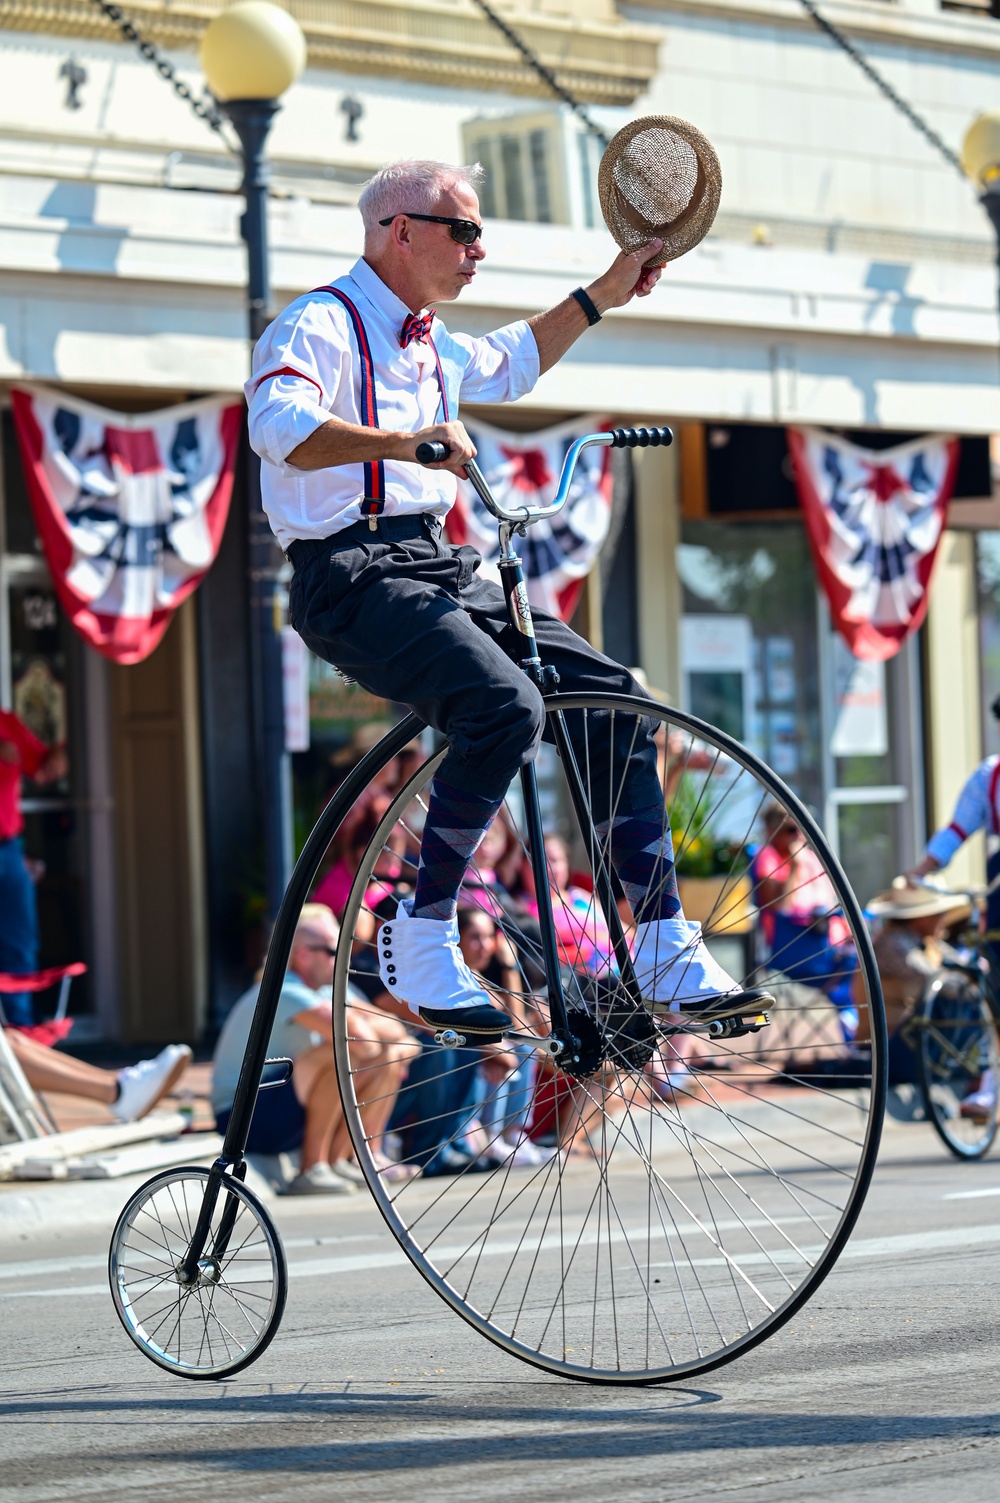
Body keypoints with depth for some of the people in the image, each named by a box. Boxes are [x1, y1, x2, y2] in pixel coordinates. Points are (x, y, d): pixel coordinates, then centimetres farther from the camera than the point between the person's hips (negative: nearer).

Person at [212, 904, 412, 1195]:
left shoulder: (330, 990, 7)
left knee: (388, 1061, 5)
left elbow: (394, 1030, 6)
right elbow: (360, 1041, -33)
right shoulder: (285, 993, -22)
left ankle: (338, 1160, 3)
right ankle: (312, 1168, -23)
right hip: (247, 1120, -10)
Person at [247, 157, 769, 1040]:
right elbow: (279, 422, -30)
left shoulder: (430, 343, 20)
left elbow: (509, 363, 42)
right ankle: (423, 940, -22)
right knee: (507, 709, -32)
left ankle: (667, 953, 2)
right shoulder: (321, 326, -9)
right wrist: (399, 441, -43)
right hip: (356, 577, -9)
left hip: (436, 570, 9)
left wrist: (600, 298, 38)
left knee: (615, 698, -2)